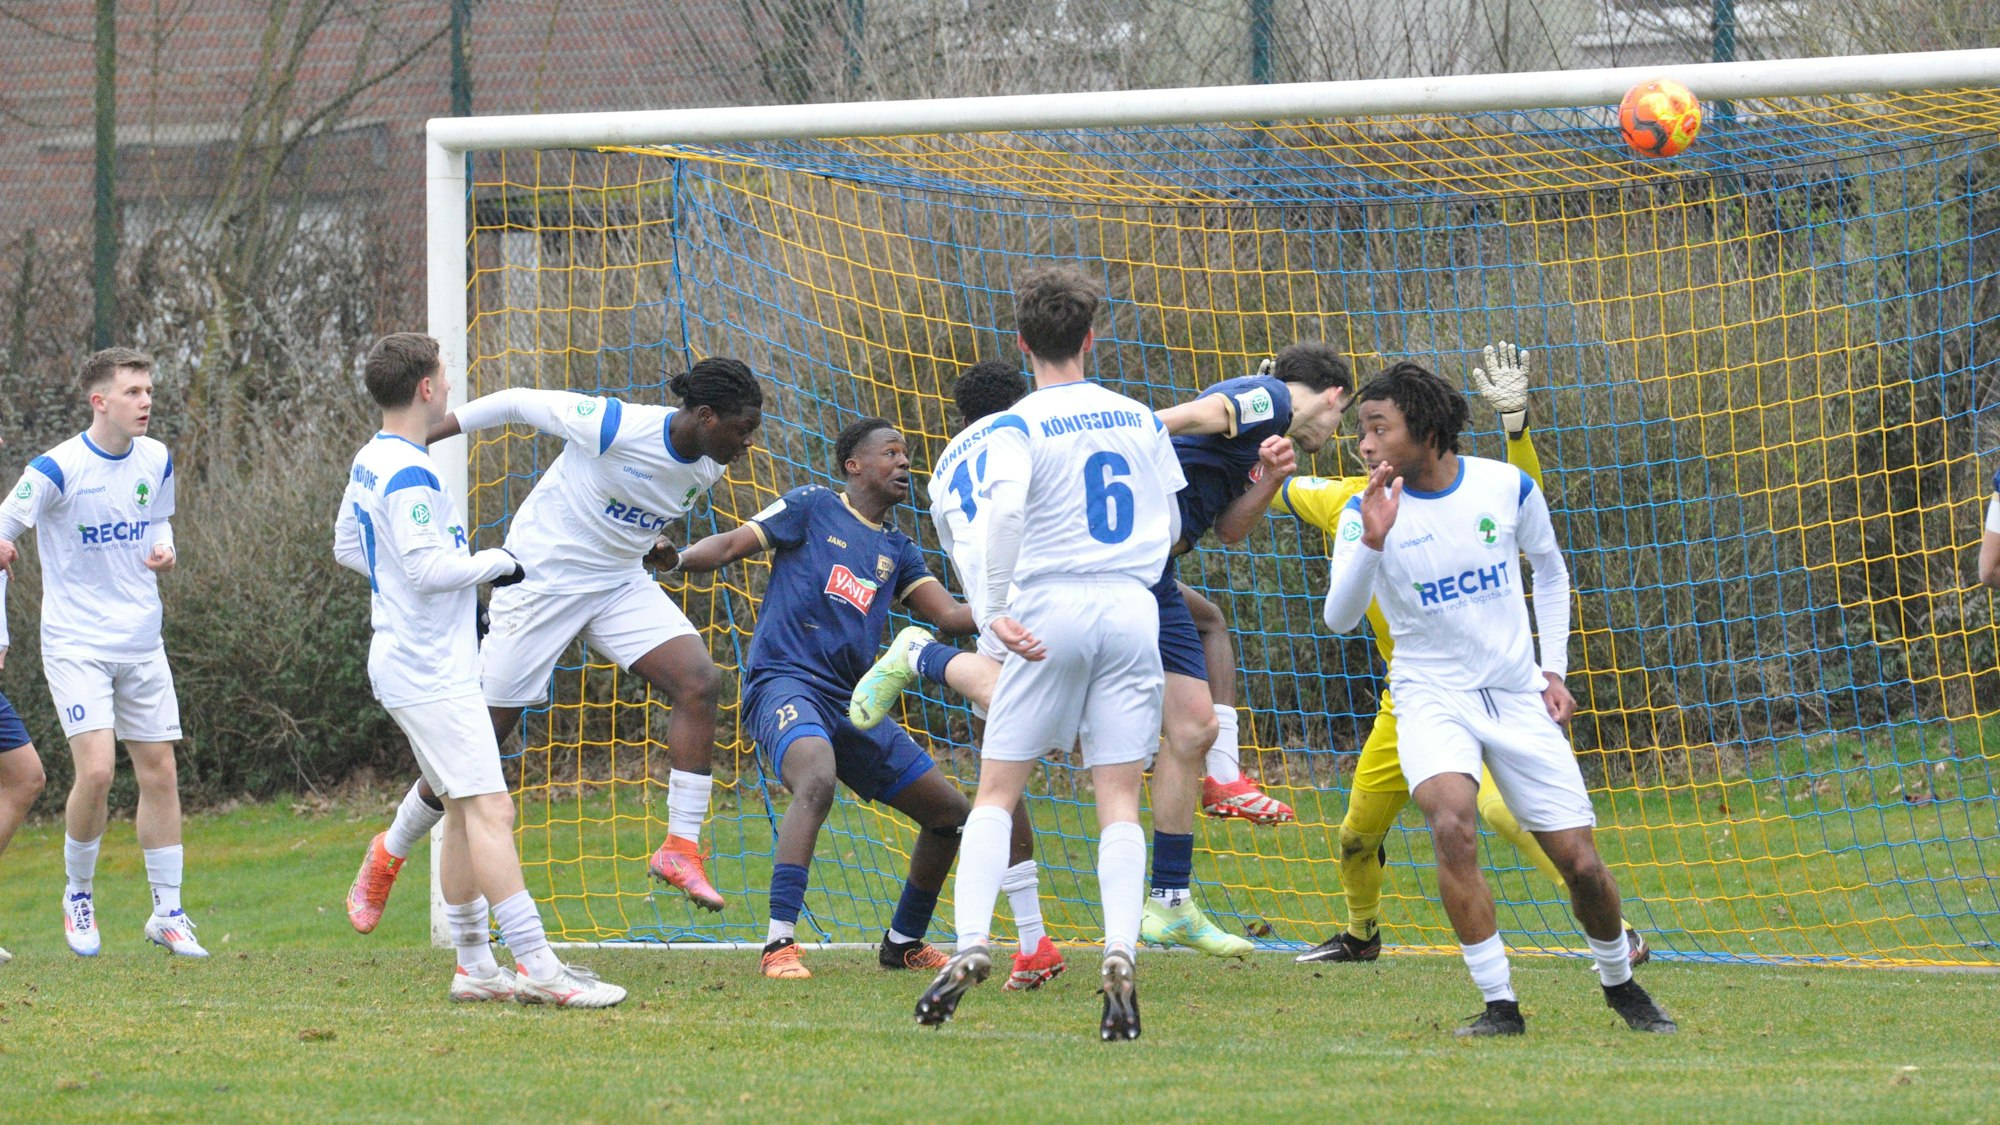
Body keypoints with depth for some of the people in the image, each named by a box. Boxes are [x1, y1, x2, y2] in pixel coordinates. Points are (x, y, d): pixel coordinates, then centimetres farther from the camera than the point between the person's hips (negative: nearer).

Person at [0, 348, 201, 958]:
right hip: (76, 644, -5)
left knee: (159, 772, 5)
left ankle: (167, 912, 15)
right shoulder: (57, 468, -15)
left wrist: (163, 551, -2)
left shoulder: (155, 460, 4)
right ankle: (78, 896, 7)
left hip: (142, 644, 5)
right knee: (96, 770, -16)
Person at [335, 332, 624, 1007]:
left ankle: (474, 965, 15)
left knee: (463, 811, 13)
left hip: (404, 664, 11)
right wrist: (497, 564, -9)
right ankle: (537, 968, -20)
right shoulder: (408, 475, -19)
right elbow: (428, 567, -24)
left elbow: (346, 547, 24)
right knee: (490, 809, -14)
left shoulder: (370, 463, 12)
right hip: (433, 672, -11)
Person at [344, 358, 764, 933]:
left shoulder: (706, 470, -5)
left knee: (700, 681, -18)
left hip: (620, 584, 6)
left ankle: (681, 848, -13)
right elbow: (518, 402, -14)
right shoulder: (614, 427, -26)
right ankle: (389, 853, 22)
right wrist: (422, 435, -11)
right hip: (541, 581, -6)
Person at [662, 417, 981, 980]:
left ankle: (904, 941, 29)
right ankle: (779, 944, -38)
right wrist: (677, 556, -19)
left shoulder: (898, 552, 20)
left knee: (951, 811, 9)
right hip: (784, 681, -7)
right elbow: (729, 546, 1)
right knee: (817, 780, -37)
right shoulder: (812, 507, 6)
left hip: (851, 702, 7)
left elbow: (950, 615, 12)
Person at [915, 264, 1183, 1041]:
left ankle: (971, 944, -8)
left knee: (996, 792, 6)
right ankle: (1120, 957, -14)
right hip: (1132, 610, 3)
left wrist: (993, 609, -20)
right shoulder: (1140, 419, 10)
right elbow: (1172, 528, 19)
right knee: (1119, 801, 2)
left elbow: (1005, 508, -23)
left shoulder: (1020, 426, -3)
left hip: (1052, 610, -3)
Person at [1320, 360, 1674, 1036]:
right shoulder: (1368, 511, -10)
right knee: (1452, 822, -30)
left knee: (1579, 862, 0)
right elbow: (1339, 618, -21)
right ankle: (1499, 1004, -21)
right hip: (1431, 696, -2)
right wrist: (1372, 542, -36)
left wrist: (1554, 668, 9)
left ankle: (1620, 984, 30)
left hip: (1517, 696, 2)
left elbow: (1550, 569, 14)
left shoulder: (1507, 487, -5)